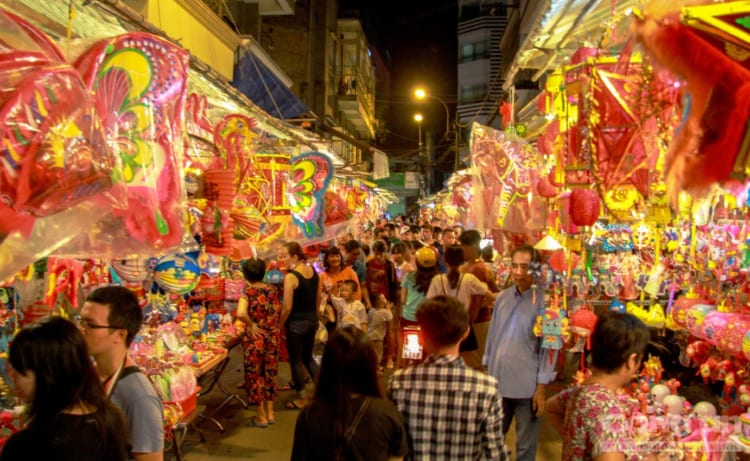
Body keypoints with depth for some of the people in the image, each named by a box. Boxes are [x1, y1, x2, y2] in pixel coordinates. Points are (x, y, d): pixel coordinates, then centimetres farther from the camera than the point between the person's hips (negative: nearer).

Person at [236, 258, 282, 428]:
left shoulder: (248, 291, -14)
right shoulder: (273, 289, 1)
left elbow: (240, 313, -30)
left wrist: (251, 325, -16)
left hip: (255, 338, -5)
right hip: (273, 336, 5)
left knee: (255, 375, 9)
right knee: (270, 373, 17)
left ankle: (261, 417, 18)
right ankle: (270, 413, 27)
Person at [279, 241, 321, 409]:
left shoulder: (290, 277, -19)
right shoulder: (314, 272, 2)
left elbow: (287, 307, -19)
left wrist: (279, 325, -5)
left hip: (296, 323, -7)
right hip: (312, 321, 7)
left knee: (296, 360, 9)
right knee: (308, 357, 22)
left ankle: (302, 398, 19)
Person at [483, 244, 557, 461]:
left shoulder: (544, 301, -12)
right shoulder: (502, 297, 3)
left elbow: (548, 346, -11)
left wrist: (542, 387, -12)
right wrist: (488, 368, 13)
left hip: (527, 386, -5)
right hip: (497, 381, 5)